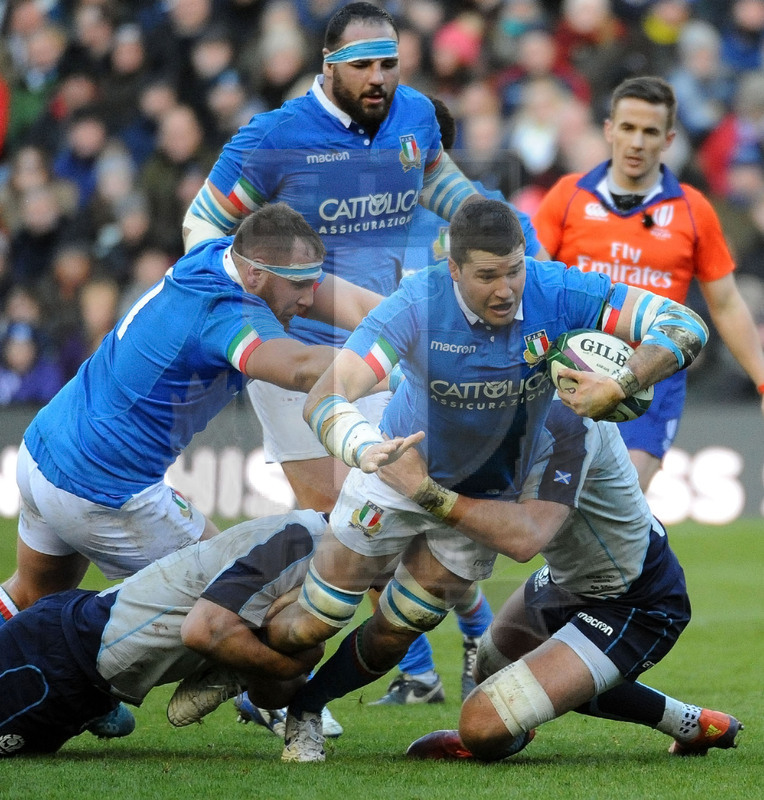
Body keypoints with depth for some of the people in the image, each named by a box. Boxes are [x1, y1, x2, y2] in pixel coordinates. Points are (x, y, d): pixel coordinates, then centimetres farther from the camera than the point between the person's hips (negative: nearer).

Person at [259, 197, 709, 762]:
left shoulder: (555, 293, -27)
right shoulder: (417, 307, -33)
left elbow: (685, 326, -26)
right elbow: (326, 398, -40)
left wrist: (620, 386, -43)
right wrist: (365, 450, -62)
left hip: (488, 495, 3)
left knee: (399, 631, 7)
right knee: (312, 625, -1)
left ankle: (303, 711, 34)